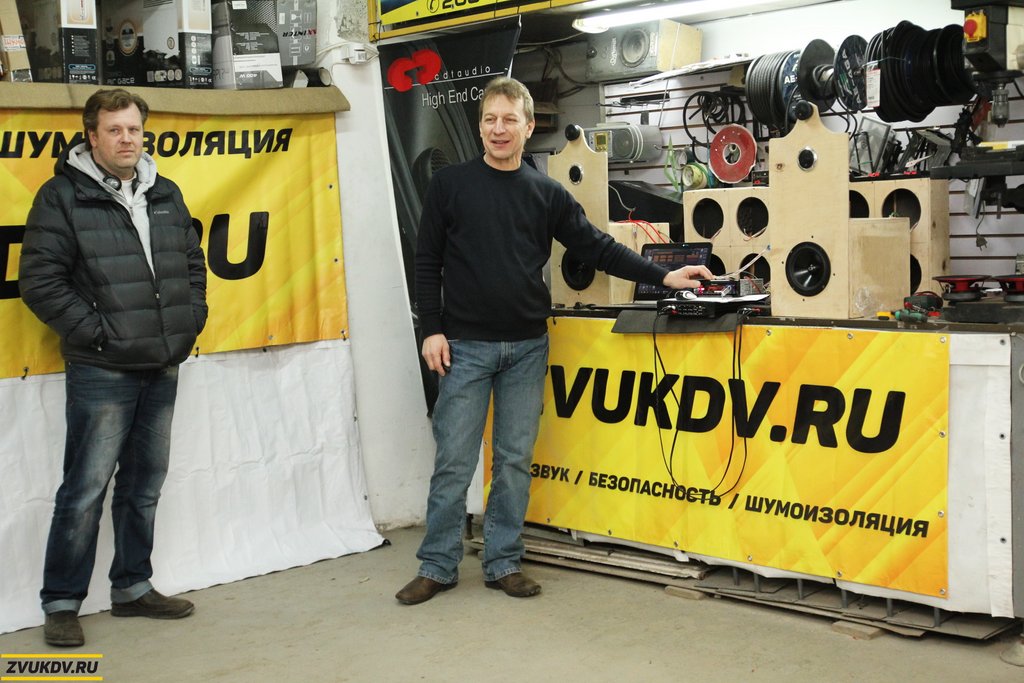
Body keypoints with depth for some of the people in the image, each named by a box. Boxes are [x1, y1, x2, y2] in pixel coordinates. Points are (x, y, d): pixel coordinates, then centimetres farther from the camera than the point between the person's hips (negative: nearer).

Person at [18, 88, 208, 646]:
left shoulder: (166, 195, 12)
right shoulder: (62, 197, -6)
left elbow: (192, 263, 21)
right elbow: (39, 280, -10)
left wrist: (190, 321, 8)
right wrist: (94, 332, -14)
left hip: (162, 368, 6)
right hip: (101, 371, -6)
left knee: (145, 484, 14)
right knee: (86, 489, -3)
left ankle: (132, 587, 28)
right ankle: (61, 604, 9)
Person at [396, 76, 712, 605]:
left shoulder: (547, 194, 8)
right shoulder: (449, 185, 1)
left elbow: (596, 247, 7)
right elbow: (427, 262, 2)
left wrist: (662, 277, 0)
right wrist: (432, 329, -6)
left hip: (526, 348, 3)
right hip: (465, 346, -2)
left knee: (516, 461, 7)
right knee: (454, 461, 0)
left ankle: (503, 563, 18)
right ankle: (437, 566, 13)